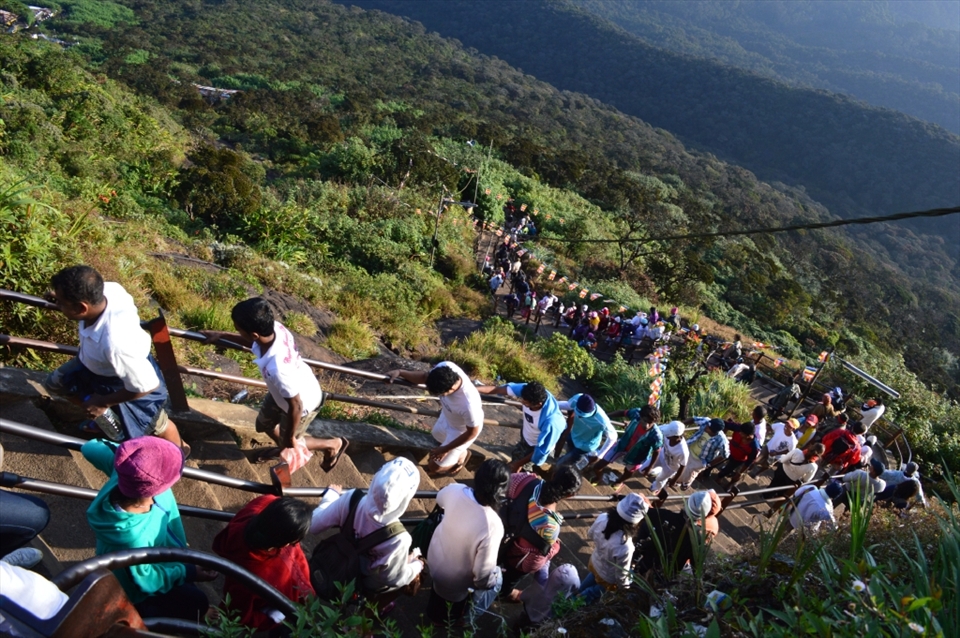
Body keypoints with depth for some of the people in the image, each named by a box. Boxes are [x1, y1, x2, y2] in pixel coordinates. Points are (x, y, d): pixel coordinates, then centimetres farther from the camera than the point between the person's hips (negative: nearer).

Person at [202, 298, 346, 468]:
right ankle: (281, 448, 61)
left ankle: (334, 445, 43)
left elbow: (295, 405, -31)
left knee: (289, 444, 23)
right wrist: (222, 335, 3)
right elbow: (254, 343, 2)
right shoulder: (275, 327, -27)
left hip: (303, 403, -7)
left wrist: (290, 437, -15)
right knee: (264, 424, 30)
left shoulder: (277, 369, -48)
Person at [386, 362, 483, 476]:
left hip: (461, 430, -6)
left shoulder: (469, 405, -48)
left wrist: (445, 449, -16)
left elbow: (472, 432, -27)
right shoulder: (445, 366, -34)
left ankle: (461, 456, 34)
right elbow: (424, 376, -9)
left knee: (433, 467, 8)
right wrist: (400, 372, -25)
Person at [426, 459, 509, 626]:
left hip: (433, 561, 6)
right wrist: (493, 578, -9)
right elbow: (483, 576, -32)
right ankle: (462, 617, 39)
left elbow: (440, 498, 3)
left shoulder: (455, 490, -23)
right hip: (454, 585, -6)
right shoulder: (492, 525, -39)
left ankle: (437, 611, 61)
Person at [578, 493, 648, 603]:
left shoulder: (603, 517, -29)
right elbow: (621, 577, -26)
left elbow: (590, 535, -5)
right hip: (608, 580, -6)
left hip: (594, 564, 6)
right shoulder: (624, 547, -45)